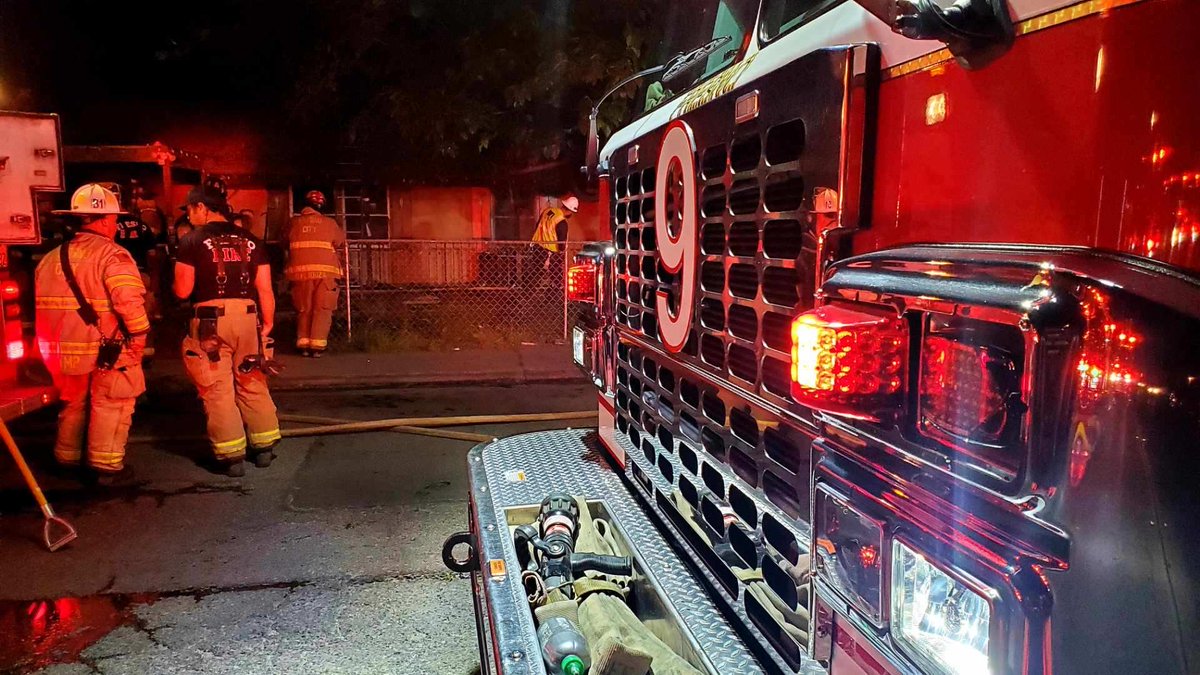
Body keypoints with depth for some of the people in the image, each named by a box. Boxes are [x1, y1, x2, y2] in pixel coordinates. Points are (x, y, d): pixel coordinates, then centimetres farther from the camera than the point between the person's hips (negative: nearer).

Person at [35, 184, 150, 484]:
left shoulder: (50, 258, 8)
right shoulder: (112, 255, -15)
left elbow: (43, 308, 12)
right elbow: (130, 302, -27)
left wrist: (51, 350, 20)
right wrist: (139, 337, -14)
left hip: (66, 351, 7)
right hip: (109, 349, -6)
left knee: (74, 405, 22)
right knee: (110, 407, 6)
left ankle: (67, 459, 34)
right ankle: (106, 466, 10)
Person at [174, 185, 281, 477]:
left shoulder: (192, 241, -2)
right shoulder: (251, 241, 8)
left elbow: (182, 291, -4)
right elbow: (265, 289, 4)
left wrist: (179, 279, 18)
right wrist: (267, 325, 10)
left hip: (211, 320, -3)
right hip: (248, 318, 4)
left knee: (218, 389, 5)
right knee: (253, 385, 15)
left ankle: (231, 455, 9)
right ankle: (264, 447, 22)